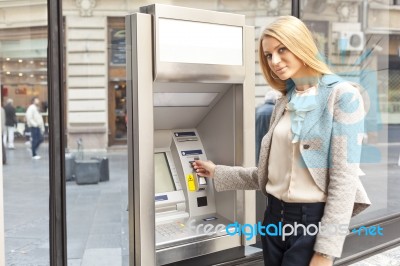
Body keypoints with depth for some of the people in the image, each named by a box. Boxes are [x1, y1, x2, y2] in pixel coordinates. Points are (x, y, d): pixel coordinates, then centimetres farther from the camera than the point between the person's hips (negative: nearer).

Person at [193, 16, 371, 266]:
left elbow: (344, 179, -15)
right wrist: (218, 173, 16)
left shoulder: (342, 96, -10)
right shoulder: (284, 104, 10)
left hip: (313, 221, -6)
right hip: (275, 217, 7)